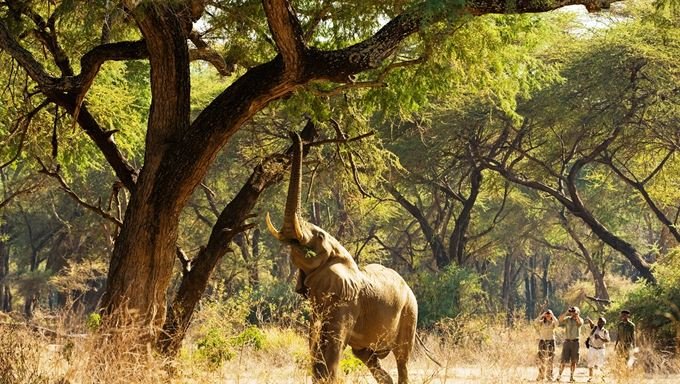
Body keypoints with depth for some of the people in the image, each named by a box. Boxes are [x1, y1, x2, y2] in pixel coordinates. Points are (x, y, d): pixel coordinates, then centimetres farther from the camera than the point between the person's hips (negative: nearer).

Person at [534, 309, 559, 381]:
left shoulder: (553, 323, 3)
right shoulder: (541, 322, 6)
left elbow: (557, 323, -19)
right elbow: (535, 322, -14)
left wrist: (552, 315, -13)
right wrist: (542, 315, -12)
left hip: (551, 341, -1)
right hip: (542, 341, 1)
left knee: (550, 360, -2)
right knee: (541, 359, -1)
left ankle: (549, 376, 3)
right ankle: (541, 376, 5)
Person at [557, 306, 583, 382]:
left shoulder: (580, 320, 6)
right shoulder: (567, 319, 7)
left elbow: (580, 322, -19)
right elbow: (560, 319, -11)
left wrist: (576, 314, -16)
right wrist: (567, 312, -16)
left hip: (575, 342, 0)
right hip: (567, 341, 0)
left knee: (573, 360, 4)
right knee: (564, 360, -3)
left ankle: (571, 376, 11)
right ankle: (559, 374, 6)